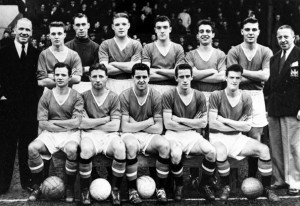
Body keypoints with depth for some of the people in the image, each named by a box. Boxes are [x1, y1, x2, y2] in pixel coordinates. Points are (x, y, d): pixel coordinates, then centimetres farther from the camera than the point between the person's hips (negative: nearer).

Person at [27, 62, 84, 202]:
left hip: (70, 133, -2)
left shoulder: (76, 97, 2)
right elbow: (42, 124, -1)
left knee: (71, 149, -36)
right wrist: (66, 125, -7)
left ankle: (69, 188, -13)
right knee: (32, 148, -27)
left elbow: (76, 123, -8)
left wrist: (53, 122, -4)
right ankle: (37, 187, -8)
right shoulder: (46, 97, 6)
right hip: (50, 133, 2)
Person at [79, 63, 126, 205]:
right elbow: (81, 123, -5)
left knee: (120, 149, -32)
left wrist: (91, 123, -2)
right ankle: (85, 191, -14)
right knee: (86, 150, -35)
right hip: (90, 135, -1)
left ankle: (115, 190, -10)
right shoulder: (84, 96, 7)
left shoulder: (113, 97, 7)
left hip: (109, 135, 1)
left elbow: (115, 126, -3)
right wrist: (105, 120, -3)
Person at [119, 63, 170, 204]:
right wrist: (148, 122, -11)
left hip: (149, 135, 2)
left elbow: (158, 128, -6)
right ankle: (132, 189, -16)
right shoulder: (125, 96, -7)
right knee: (131, 146, -35)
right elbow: (124, 128, -13)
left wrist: (135, 124, -10)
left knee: (165, 145, -28)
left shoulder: (155, 96, -3)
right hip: (130, 135, -2)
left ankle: (161, 188, -8)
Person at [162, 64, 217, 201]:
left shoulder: (199, 96, 4)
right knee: (176, 154, -34)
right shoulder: (168, 96, -6)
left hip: (192, 135, 3)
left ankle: (204, 185, 3)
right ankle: (179, 185, -3)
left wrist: (180, 119, -7)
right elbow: (168, 124, -11)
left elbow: (203, 123, -1)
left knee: (211, 151, -24)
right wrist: (193, 124, -5)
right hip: (173, 134, -3)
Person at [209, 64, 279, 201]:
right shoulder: (216, 96, -9)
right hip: (218, 136, -3)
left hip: (237, 137, 4)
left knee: (264, 149, -17)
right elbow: (212, 123, -15)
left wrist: (225, 120, -10)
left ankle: (266, 188, 0)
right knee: (221, 152, -37)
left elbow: (247, 127, -2)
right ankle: (225, 187, -12)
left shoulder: (246, 98, 0)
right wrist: (237, 125, -9)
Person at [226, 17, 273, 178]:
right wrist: (257, 76, -6)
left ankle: (252, 177, 14)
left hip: (256, 96, 2)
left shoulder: (265, 52, 7)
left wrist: (242, 71, -7)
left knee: (255, 138, 2)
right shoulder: (234, 52, 2)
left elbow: (265, 76, -6)